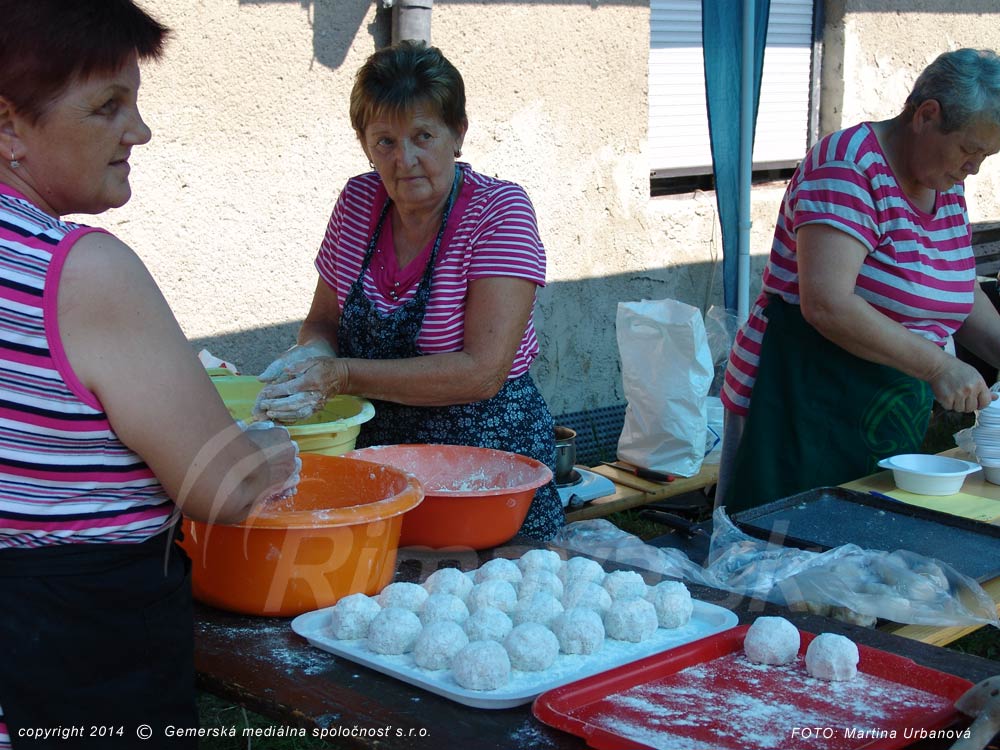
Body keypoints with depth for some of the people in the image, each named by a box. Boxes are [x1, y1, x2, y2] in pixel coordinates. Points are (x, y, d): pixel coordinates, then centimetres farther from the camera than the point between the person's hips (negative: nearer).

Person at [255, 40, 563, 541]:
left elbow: (482, 372, -20)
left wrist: (342, 375, -23)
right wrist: (311, 356, -11)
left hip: (486, 455, -4)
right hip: (375, 452, 4)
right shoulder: (358, 201, 3)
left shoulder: (499, 211, -13)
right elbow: (322, 321, 13)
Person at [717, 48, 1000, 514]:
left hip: (892, 420, 8)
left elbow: (960, 293, 22)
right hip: (800, 410, -8)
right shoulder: (849, 166, -17)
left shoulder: (947, 186, 10)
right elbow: (827, 304, -27)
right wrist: (938, 365, -25)